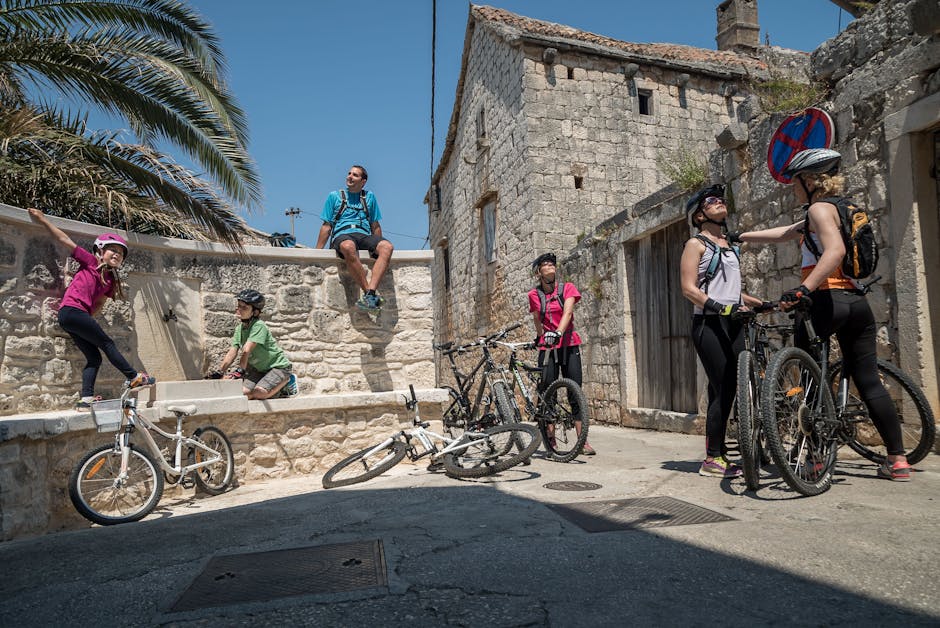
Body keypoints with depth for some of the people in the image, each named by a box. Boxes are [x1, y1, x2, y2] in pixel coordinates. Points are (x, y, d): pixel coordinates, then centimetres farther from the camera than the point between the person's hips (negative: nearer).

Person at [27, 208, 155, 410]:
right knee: (107, 344, -4)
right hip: (72, 310, -8)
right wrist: (43, 220, 1)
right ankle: (134, 377, 1)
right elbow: (64, 240, 1)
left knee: (94, 358, 4)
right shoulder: (90, 261, 1)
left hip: (72, 317, 8)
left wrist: (87, 321, 7)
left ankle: (86, 399, 2)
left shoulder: (110, 279, 16)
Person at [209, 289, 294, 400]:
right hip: (259, 368, 8)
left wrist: (240, 370, -36)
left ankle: (286, 380, 1)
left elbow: (246, 351, -31)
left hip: (278, 366, -8)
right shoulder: (239, 328, 2)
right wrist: (219, 372, -12)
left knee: (258, 393, -26)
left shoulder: (259, 326, -23)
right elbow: (232, 352, -3)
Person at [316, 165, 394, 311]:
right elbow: (327, 226, 16)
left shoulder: (369, 197, 24)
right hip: (342, 235, -2)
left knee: (387, 246, -33)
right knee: (348, 247, -41)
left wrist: (377, 247, 16)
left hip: (364, 235, 2)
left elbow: (375, 225, 25)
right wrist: (317, 252, 7)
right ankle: (371, 293, -40)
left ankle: (369, 294, -46)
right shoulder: (334, 196, 20)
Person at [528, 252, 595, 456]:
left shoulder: (567, 288, 2)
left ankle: (583, 441, -2)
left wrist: (557, 333, -29)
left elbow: (567, 312, -14)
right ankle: (550, 439, 7)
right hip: (547, 348, 0)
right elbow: (537, 321, 11)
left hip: (569, 346, 0)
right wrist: (540, 337, 4)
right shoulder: (534, 295, 4)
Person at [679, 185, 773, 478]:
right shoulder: (696, 243, 0)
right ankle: (713, 459, -4)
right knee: (723, 390, -11)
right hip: (709, 324, -7)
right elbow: (689, 289, -11)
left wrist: (760, 303, 16)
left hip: (733, 324, 7)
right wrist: (721, 307, -22)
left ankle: (717, 456, 11)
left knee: (728, 391, 3)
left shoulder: (730, 246, 22)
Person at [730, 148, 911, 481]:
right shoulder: (834, 210, 22)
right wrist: (740, 236, 36)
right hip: (858, 302, 9)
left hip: (827, 301, -9)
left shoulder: (819, 208, -6)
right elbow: (782, 234, 30)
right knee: (869, 382, 9)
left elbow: (835, 251, -25)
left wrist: (803, 289, -34)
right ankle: (898, 459, 11)